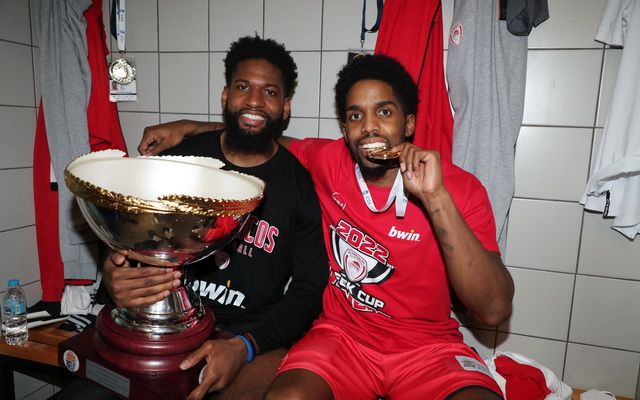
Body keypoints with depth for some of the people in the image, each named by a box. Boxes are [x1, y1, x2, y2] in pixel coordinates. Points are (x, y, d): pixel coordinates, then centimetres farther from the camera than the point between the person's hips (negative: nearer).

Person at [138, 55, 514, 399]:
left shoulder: (461, 189, -12)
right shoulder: (326, 161, -5)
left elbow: (494, 310, -19)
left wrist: (437, 198, -28)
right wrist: (188, 128, 9)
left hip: (428, 346, 0)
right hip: (341, 333, 1)